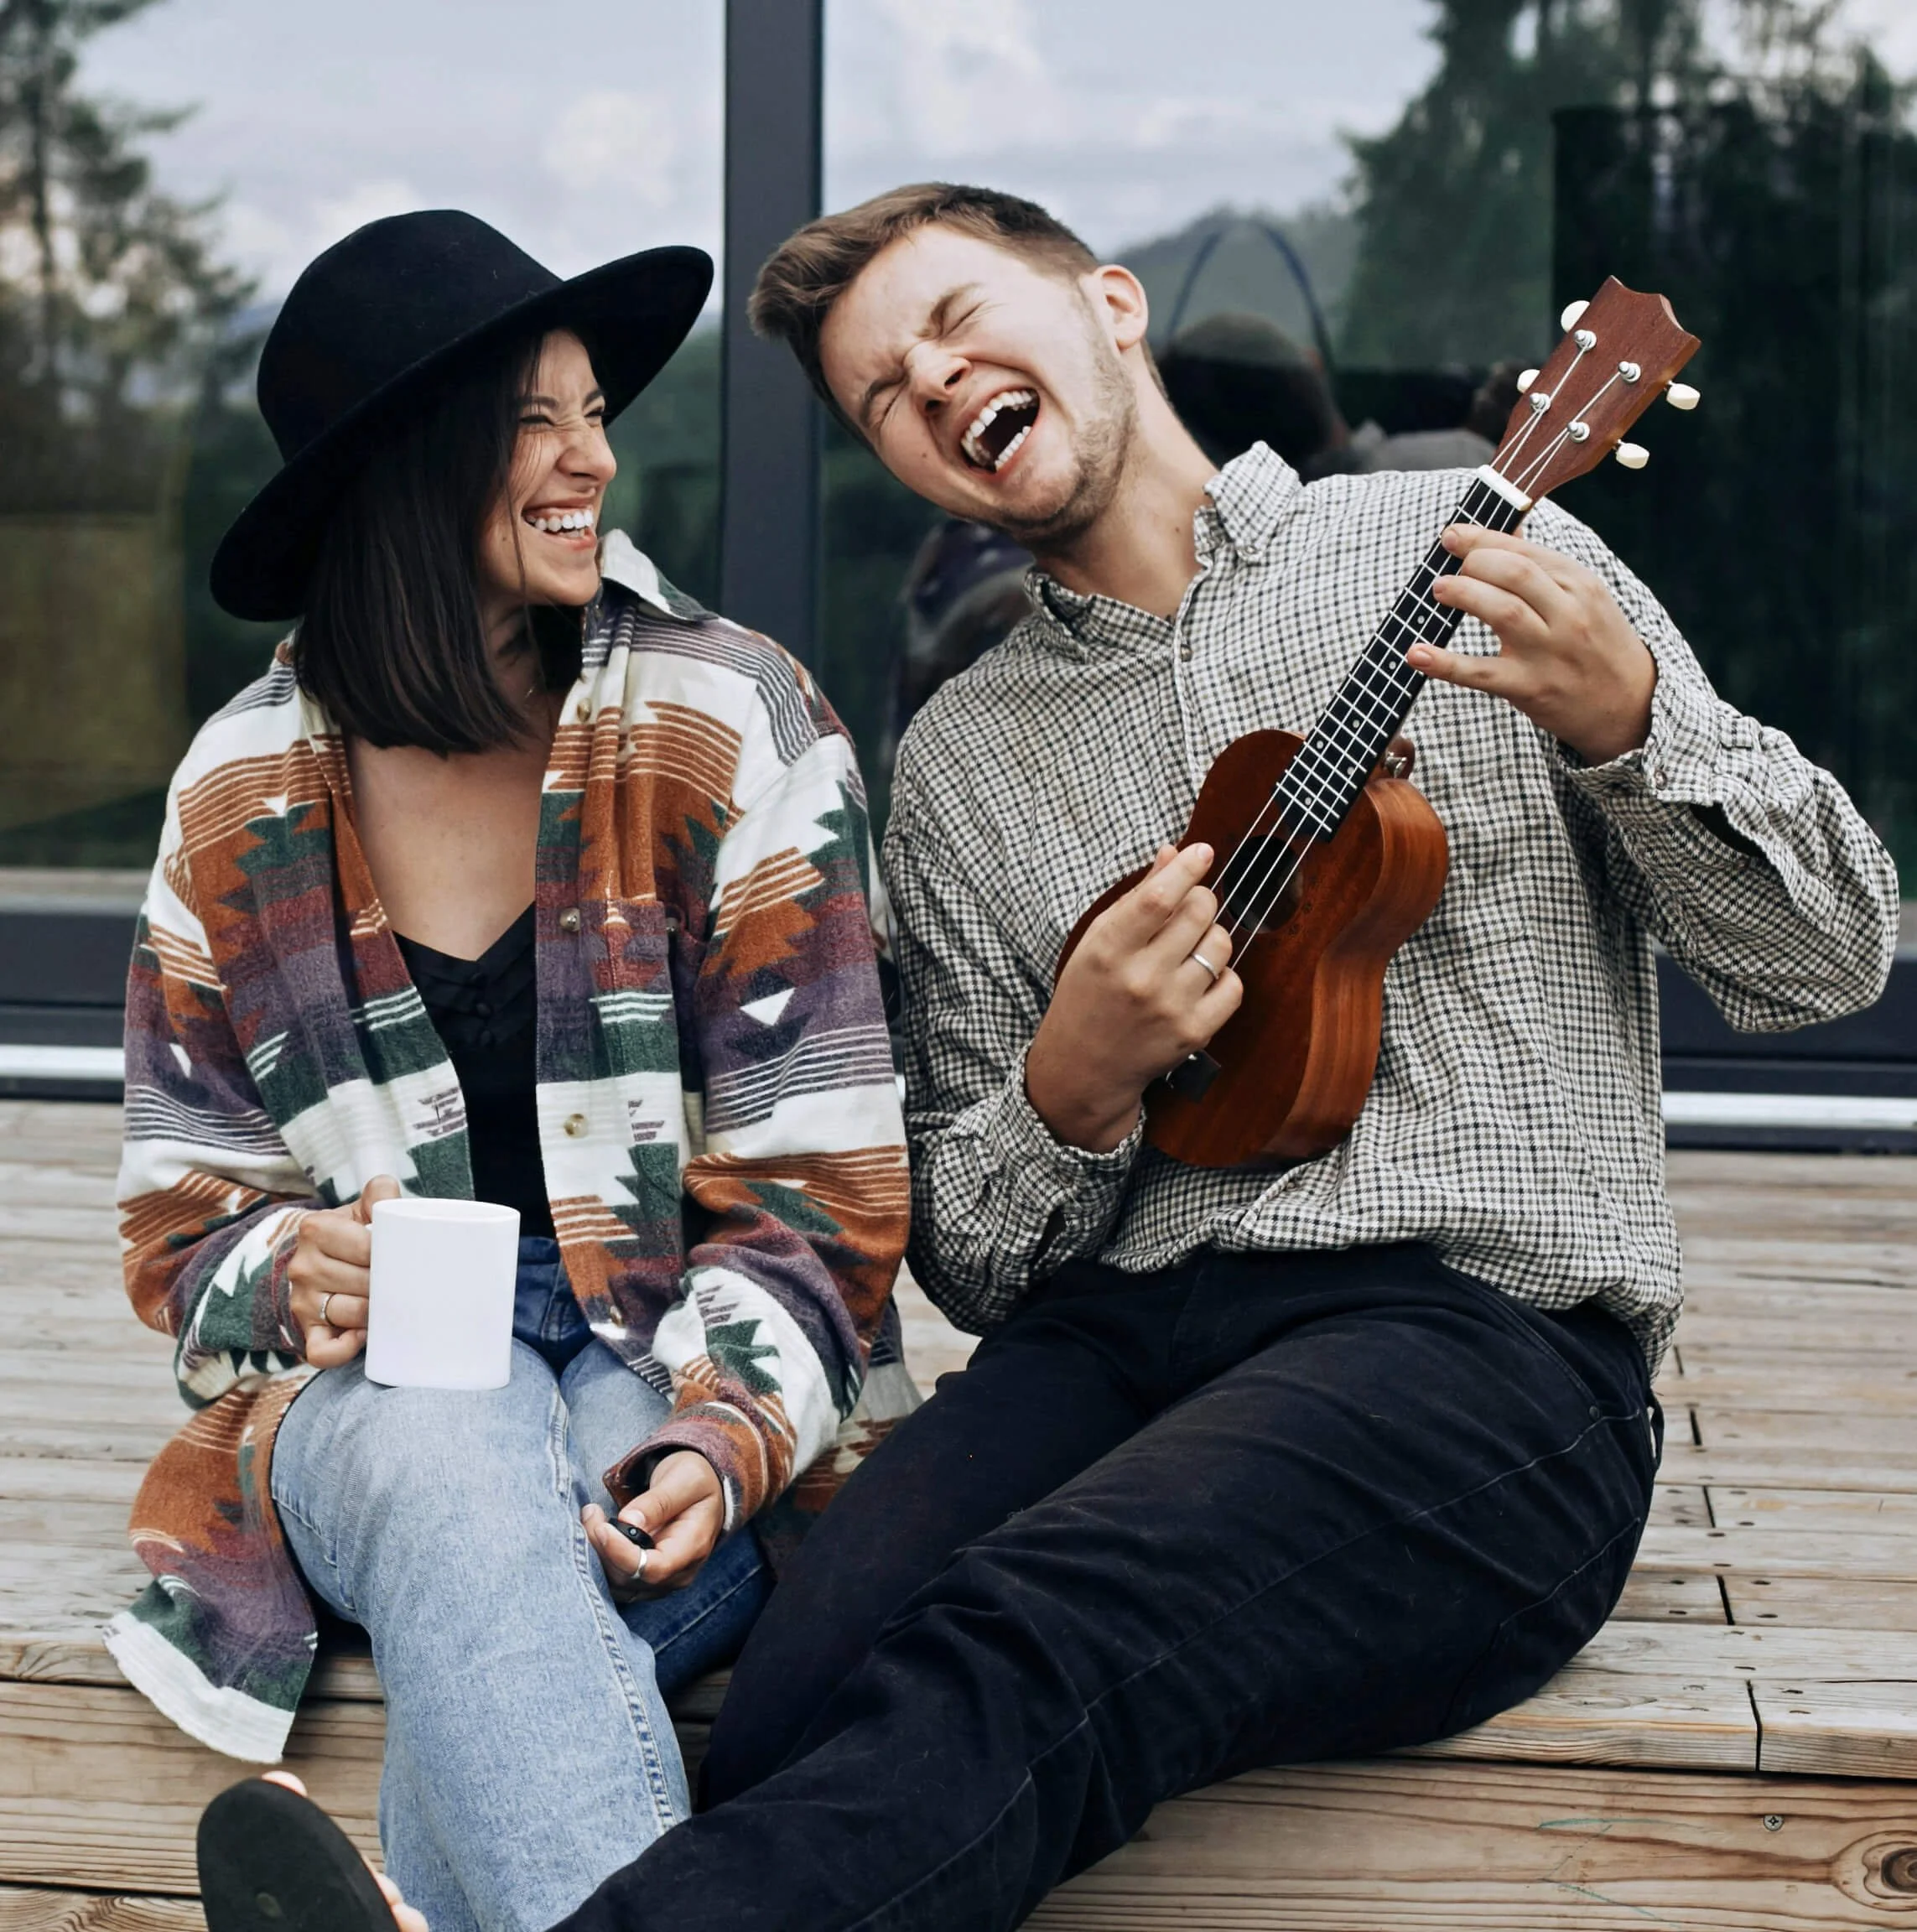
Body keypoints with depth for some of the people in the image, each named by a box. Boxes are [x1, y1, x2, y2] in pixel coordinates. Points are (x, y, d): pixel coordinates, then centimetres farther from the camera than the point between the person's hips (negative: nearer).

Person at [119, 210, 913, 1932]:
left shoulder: (733, 726, 0)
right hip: (379, 1385, 1)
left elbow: (814, 1189, -3)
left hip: (689, 1379, -1)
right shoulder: (244, 791, 7)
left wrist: (726, 1433, -21)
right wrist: (289, 1276, -12)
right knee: (455, 1465, -37)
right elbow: (185, 1211, 13)